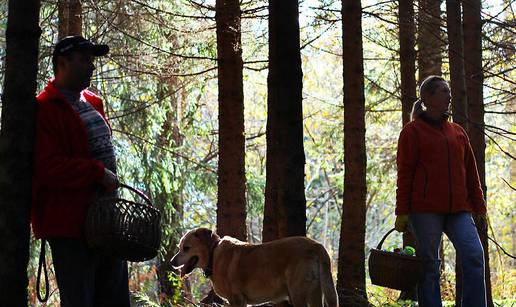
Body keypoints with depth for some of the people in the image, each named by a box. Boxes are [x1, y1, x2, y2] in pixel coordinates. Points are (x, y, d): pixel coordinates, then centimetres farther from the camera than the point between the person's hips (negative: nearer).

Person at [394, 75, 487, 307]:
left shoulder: (457, 132, 18)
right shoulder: (413, 131, 3)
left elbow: (470, 173, 18)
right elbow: (404, 174, -1)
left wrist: (479, 207, 14)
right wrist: (402, 213, -6)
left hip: (458, 210, 4)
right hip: (425, 210, -4)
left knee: (475, 257, -11)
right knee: (429, 266, -2)